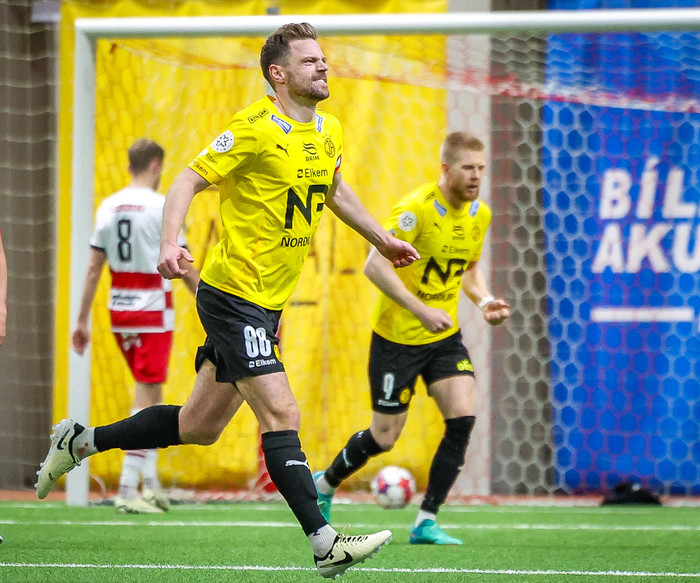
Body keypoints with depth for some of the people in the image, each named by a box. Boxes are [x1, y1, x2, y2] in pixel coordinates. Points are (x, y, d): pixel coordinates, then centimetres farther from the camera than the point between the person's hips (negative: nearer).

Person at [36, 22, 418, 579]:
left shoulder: (329, 131, 10)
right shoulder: (256, 129, -15)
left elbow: (335, 190, 30)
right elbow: (188, 181, -16)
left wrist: (382, 239, 33)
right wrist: (170, 244, -31)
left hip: (266, 303, 9)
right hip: (234, 294, -9)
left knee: (199, 427, 13)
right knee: (281, 414, -14)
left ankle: (80, 442, 28)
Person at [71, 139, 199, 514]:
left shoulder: (108, 207, 7)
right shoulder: (162, 206, -9)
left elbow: (93, 268, 7)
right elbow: (183, 266, -9)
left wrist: (82, 320, 11)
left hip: (119, 309, 6)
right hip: (153, 309, -6)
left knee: (151, 393, 18)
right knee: (145, 398, -4)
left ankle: (150, 483, 15)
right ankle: (128, 490, -9)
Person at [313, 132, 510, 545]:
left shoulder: (479, 215, 3)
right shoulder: (417, 209, -20)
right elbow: (375, 265, -24)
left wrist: (485, 300, 0)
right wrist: (421, 310, -30)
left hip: (445, 335, 6)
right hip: (397, 336, -5)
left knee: (463, 417, -15)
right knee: (384, 438, 4)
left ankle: (427, 521, -7)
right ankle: (324, 485, 34)